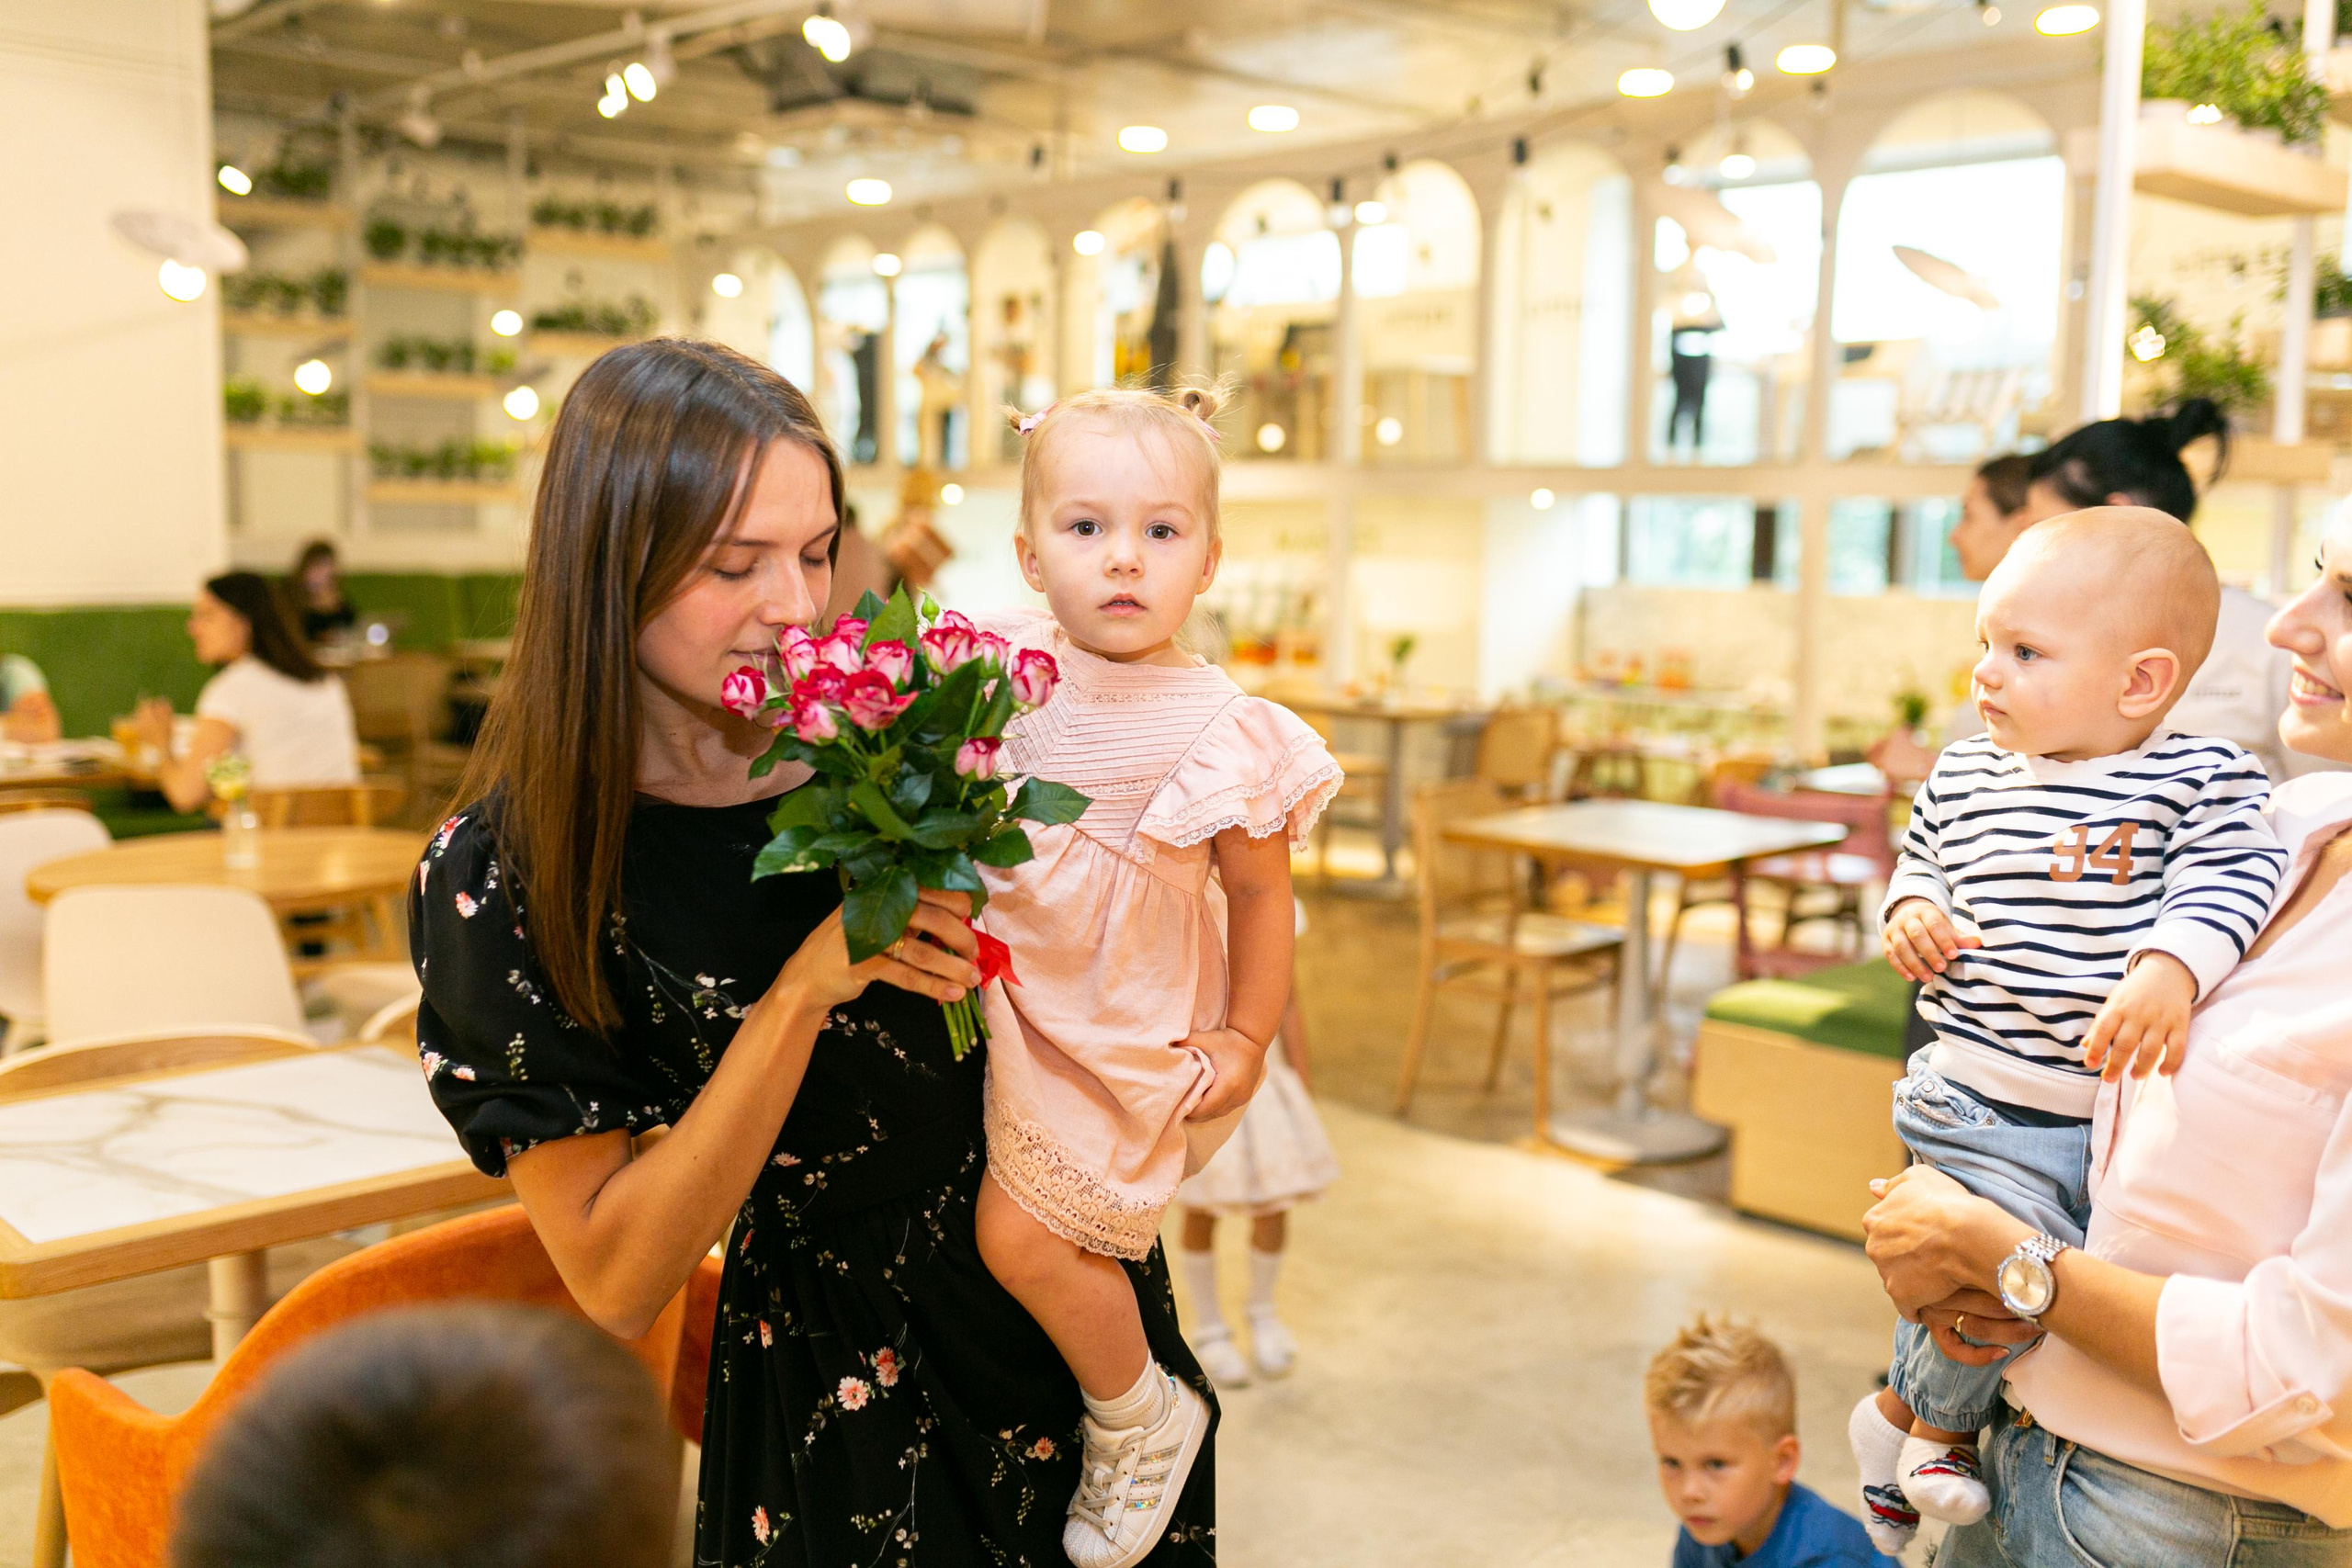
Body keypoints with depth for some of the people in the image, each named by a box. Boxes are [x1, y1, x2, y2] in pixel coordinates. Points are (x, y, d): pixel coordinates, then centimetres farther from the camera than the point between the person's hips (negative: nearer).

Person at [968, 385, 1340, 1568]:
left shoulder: (1220, 733, -20)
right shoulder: (1000, 660, -10)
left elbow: (1262, 892, -10)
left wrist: (1246, 1039, -9)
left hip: (1120, 1032, -6)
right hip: (997, 990, 6)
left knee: (1020, 1234, -4)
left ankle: (1140, 1419, 24)